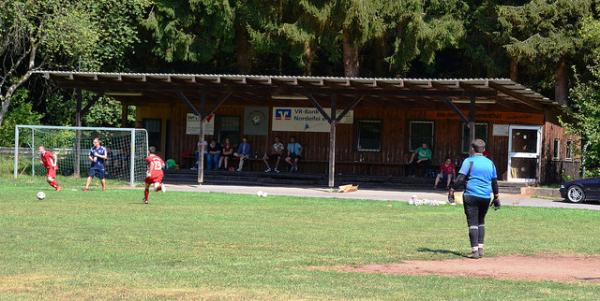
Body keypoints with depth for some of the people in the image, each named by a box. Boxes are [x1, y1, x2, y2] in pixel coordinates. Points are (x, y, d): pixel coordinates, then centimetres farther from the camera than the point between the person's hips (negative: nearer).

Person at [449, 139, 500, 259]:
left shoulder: (469, 161, -3)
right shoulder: (490, 163, 12)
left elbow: (460, 178, -13)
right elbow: (495, 182, 15)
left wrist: (453, 189, -8)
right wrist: (496, 197, 21)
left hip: (471, 195, -5)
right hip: (486, 197, 5)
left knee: (473, 222, -4)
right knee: (481, 222, 18)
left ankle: (475, 250, -9)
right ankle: (480, 249, 15)